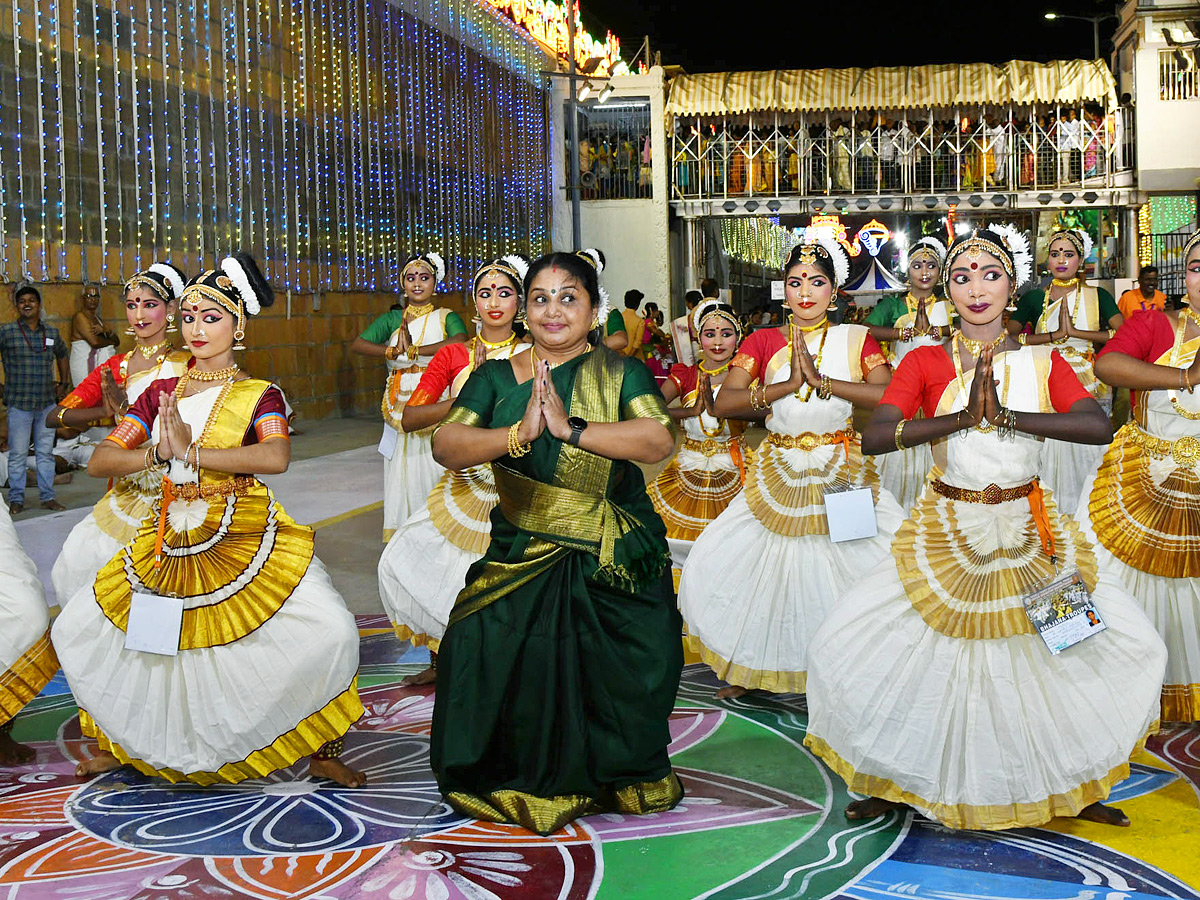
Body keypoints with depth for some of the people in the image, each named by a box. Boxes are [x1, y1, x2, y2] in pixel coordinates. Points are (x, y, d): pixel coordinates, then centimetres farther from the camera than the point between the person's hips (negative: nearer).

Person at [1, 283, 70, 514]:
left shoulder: (52, 333, 8)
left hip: (47, 404, 4)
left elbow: (62, 355, 27)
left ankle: (47, 497, 17)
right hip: (19, 405, -3)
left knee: (46, 452, 10)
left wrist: (64, 383, 21)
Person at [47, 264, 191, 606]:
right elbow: (55, 417, 3)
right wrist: (110, 411, -13)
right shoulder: (114, 368, 10)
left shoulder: (186, 365, 0)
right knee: (80, 561, -5)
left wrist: (127, 408, -16)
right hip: (125, 492, 4)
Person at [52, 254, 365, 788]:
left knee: (330, 633, -23)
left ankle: (323, 751, -1)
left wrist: (190, 452, -20)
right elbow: (100, 460, 5)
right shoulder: (161, 393, 10)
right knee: (76, 629, 4)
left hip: (245, 540, -4)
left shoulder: (259, 396, -1)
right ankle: (121, 741, 25)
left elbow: (276, 458, -23)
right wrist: (158, 454, -13)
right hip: (170, 539, 5)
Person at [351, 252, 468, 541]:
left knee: (433, 468, -8)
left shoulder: (446, 318, 4)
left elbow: (459, 341, -19)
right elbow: (357, 344, 0)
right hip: (399, 406, 3)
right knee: (402, 471, 0)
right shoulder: (392, 319, 13)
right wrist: (393, 352, -15)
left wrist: (413, 350, -18)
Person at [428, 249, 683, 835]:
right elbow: (446, 446, -7)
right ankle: (523, 784, 10)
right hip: (520, 562, 1)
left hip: (615, 569, -1)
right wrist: (519, 434, -23)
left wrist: (571, 427, -24)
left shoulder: (621, 373, 3)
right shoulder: (494, 378, 7)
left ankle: (608, 779, 23)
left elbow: (659, 440, -14)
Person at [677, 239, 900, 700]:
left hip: (842, 472, -1)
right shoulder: (764, 341, 4)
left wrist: (822, 381, -19)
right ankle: (751, 669, 21)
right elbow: (723, 402, -9)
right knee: (714, 564, -2)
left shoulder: (856, 339, 3)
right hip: (778, 473, 1)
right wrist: (786, 386, -19)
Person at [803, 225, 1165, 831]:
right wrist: (962, 416, -21)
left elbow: (1098, 426, -14)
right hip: (948, 530, -1)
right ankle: (897, 783, 18)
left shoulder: (1043, 363, 4)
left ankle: (1072, 786, 23)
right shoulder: (926, 363, -1)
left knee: (1124, 644, 1)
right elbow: (874, 437, -15)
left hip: (1028, 532, 2)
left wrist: (1005, 415, -20)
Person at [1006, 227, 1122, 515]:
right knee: (1050, 452, -3)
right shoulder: (1033, 298, 7)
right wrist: (1056, 335, -17)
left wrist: (1074, 331, -16)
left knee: (1086, 453, -1)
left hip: (1089, 385, 0)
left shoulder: (1097, 296, 5)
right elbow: (1009, 337, -8)